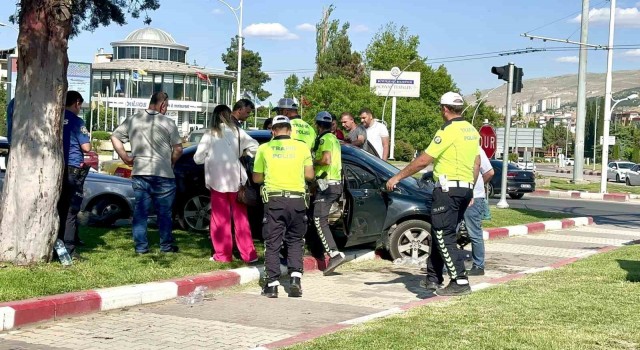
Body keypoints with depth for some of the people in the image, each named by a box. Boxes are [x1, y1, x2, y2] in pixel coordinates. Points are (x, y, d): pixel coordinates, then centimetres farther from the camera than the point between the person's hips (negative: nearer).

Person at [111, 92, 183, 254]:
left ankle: (141, 246, 9)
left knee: (140, 211, 9)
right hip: (163, 174, -3)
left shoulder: (132, 120, 6)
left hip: (139, 174, 3)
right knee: (164, 212, 9)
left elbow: (115, 137, 8)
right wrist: (171, 162, 9)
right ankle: (166, 245, 17)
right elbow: (178, 149, -8)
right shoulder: (167, 123, -7)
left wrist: (125, 157, 10)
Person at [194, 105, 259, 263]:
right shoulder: (237, 132, 1)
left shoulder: (209, 135, -2)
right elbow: (254, 147, -3)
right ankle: (248, 254, 10)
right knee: (240, 218, 9)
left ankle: (222, 254, 8)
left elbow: (197, 158, -3)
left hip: (218, 182, -2)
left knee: (220, 219, 7)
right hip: (237, 181, 2)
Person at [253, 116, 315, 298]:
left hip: (274, 200, -1)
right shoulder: (302, 147, 5)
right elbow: (309, 175, 6)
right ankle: (295, 279, 0)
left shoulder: (264, 148, 3)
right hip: (297, 200, 1)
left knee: (272, 243, 5)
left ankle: (272, 285, 1)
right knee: (295, 241, 14)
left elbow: (257, 178, 7)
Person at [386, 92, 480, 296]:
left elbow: (423, 161, -14)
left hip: (448, 188, -9)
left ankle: (460, 282, -9)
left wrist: (397, 177, -7)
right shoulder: (472, 131, 13)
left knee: (444, 236, -6)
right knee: (441, 234, 15)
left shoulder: (448, 131, -13)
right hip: (466, 188, 9)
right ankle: (433, 278, 18)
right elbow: (477, 164, 17)